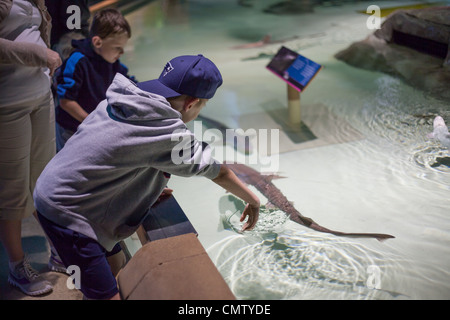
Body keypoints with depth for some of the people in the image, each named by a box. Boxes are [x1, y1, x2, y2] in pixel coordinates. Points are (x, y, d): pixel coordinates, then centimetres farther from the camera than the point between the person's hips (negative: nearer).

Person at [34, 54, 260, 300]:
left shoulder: (121, 101, -1)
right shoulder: (168, 134, -23)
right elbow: (216, 171, -10)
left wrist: (151, 188, 11)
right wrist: (252, 200, 4)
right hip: (66, 212, -9)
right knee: (107, 294, -4)